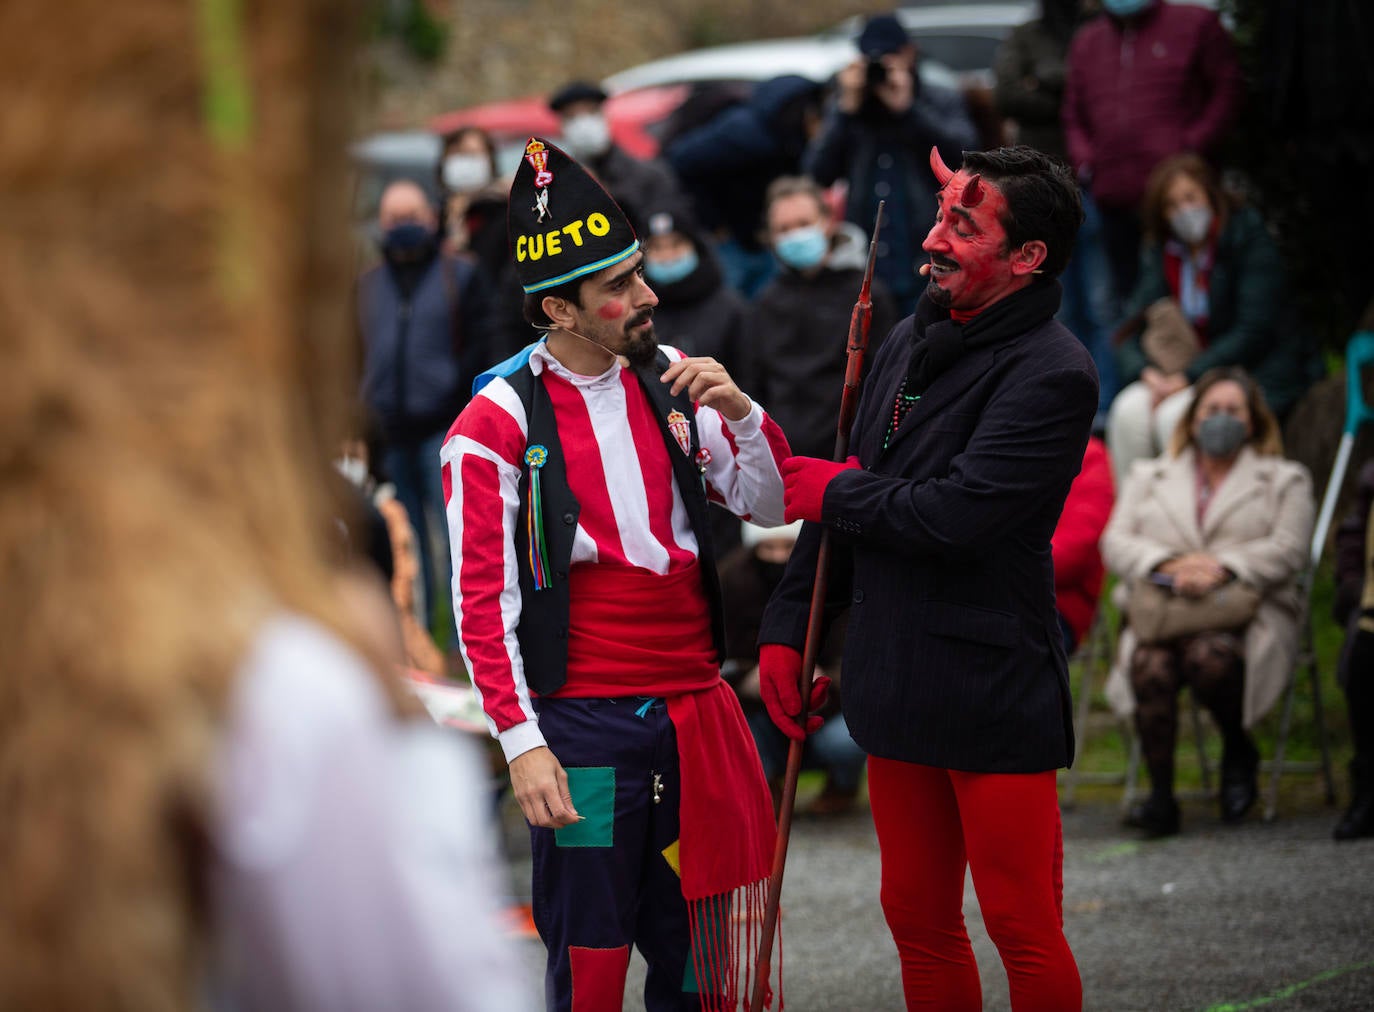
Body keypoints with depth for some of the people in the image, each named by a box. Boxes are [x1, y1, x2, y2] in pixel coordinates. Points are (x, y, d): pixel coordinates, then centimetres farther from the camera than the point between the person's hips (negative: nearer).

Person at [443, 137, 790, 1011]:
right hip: (582, 722, -5)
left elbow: (770, 505, 11)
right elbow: (483, 600, -9)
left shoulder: (669, 384, 7)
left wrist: (741, 412, -8)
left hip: (694, 709, 5)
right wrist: (522, 742, -16)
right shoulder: (497, 423, -9)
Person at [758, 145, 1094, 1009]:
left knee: (1025, 934, -1)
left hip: (995, 699, -8)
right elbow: (846, 499, 18)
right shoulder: (912, 343, 11)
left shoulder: (1052, 373, -15)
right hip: (897, 689, 8)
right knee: (919, 921, 14)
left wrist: (834, 491, -7)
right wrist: (787, 629, 13)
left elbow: (954, 515, -23)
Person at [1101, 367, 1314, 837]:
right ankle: (1160, 795, -32)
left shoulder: (1284, 480, 19)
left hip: (1244, 611, -2)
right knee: (1152, 667, -35)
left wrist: (1223, 568, -15)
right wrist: (1170, 566, -10)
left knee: (1209, 658, -38)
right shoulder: (1149, 477, 25)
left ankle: (1238, 752, -8)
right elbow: (1116, 543, 11)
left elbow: (1288, 551, 2)